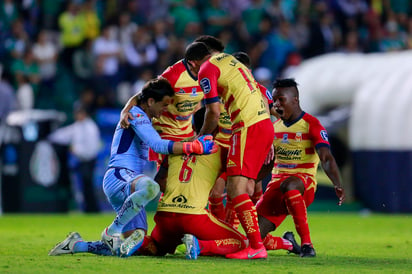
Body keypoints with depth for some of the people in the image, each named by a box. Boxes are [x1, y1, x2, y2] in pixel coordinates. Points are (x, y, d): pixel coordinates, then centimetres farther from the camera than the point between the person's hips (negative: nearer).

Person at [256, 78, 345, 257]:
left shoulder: (311, 125, -4)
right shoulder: (275, 127, 15)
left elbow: (326, 159, -15)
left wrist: (337, 185, -32)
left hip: (304, 182, -6)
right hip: (277, 181, 6)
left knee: (288, 185, -46)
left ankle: (306, 243, -40)